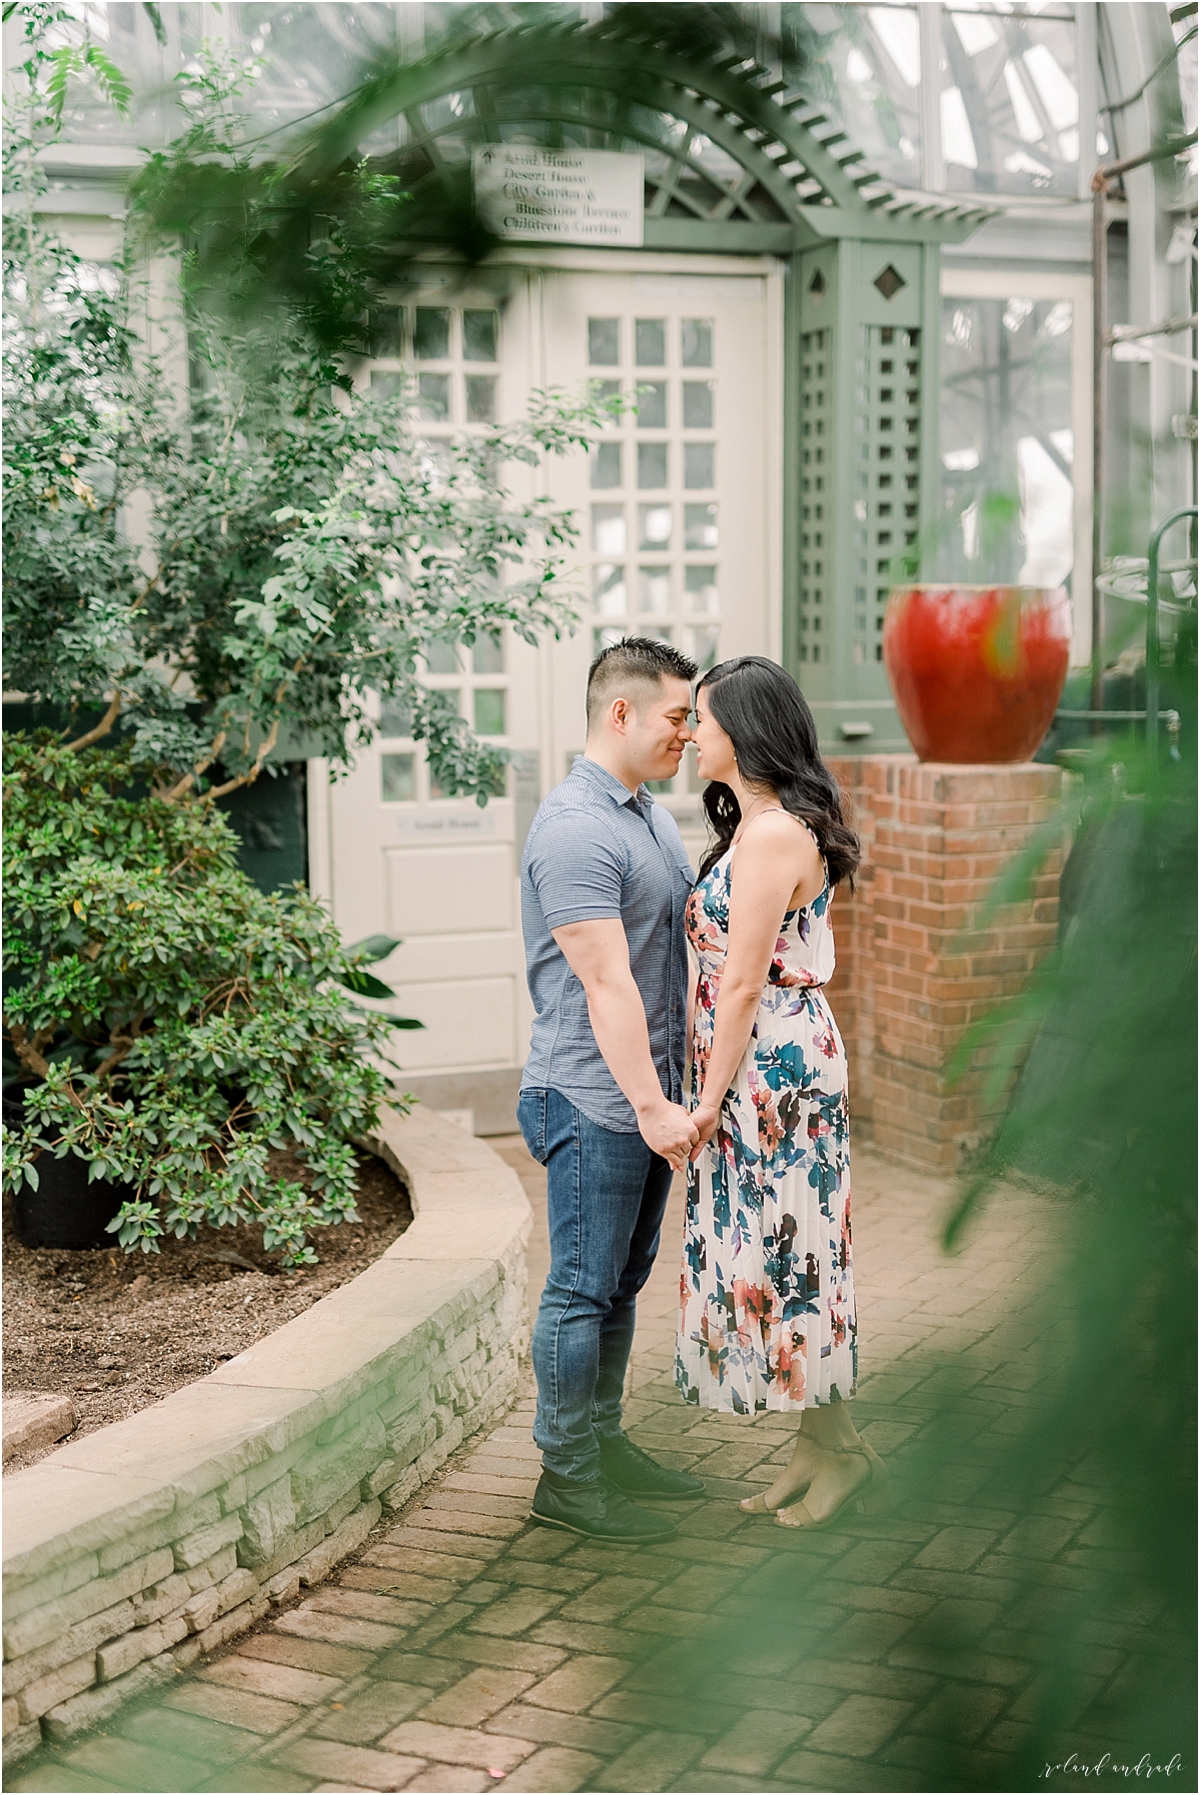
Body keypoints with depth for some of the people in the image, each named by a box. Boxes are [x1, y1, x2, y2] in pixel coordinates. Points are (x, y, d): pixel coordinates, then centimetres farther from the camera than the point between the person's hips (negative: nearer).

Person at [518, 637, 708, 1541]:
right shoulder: (575, 829, -18)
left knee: (623, 1281, 16)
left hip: (649, 1094, 9)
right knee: (583, 1288, 0)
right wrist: (650, 1105, -24)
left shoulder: (655, 816, 14)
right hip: (595, 1101, -9)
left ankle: (606, 1443, 28)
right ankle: (567, 1475, 10)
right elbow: (607, 983, -22)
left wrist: (671, 1094, 16)